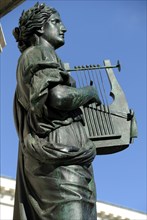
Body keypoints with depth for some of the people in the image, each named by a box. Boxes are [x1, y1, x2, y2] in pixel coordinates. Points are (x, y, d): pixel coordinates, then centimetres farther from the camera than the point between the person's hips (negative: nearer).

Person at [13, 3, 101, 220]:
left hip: (41, 159, 9)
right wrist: (89, 92, 1)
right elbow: (57, 96, -16)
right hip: (61, 154, -9)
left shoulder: (30, 62, 31)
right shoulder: (39, 53, 3)